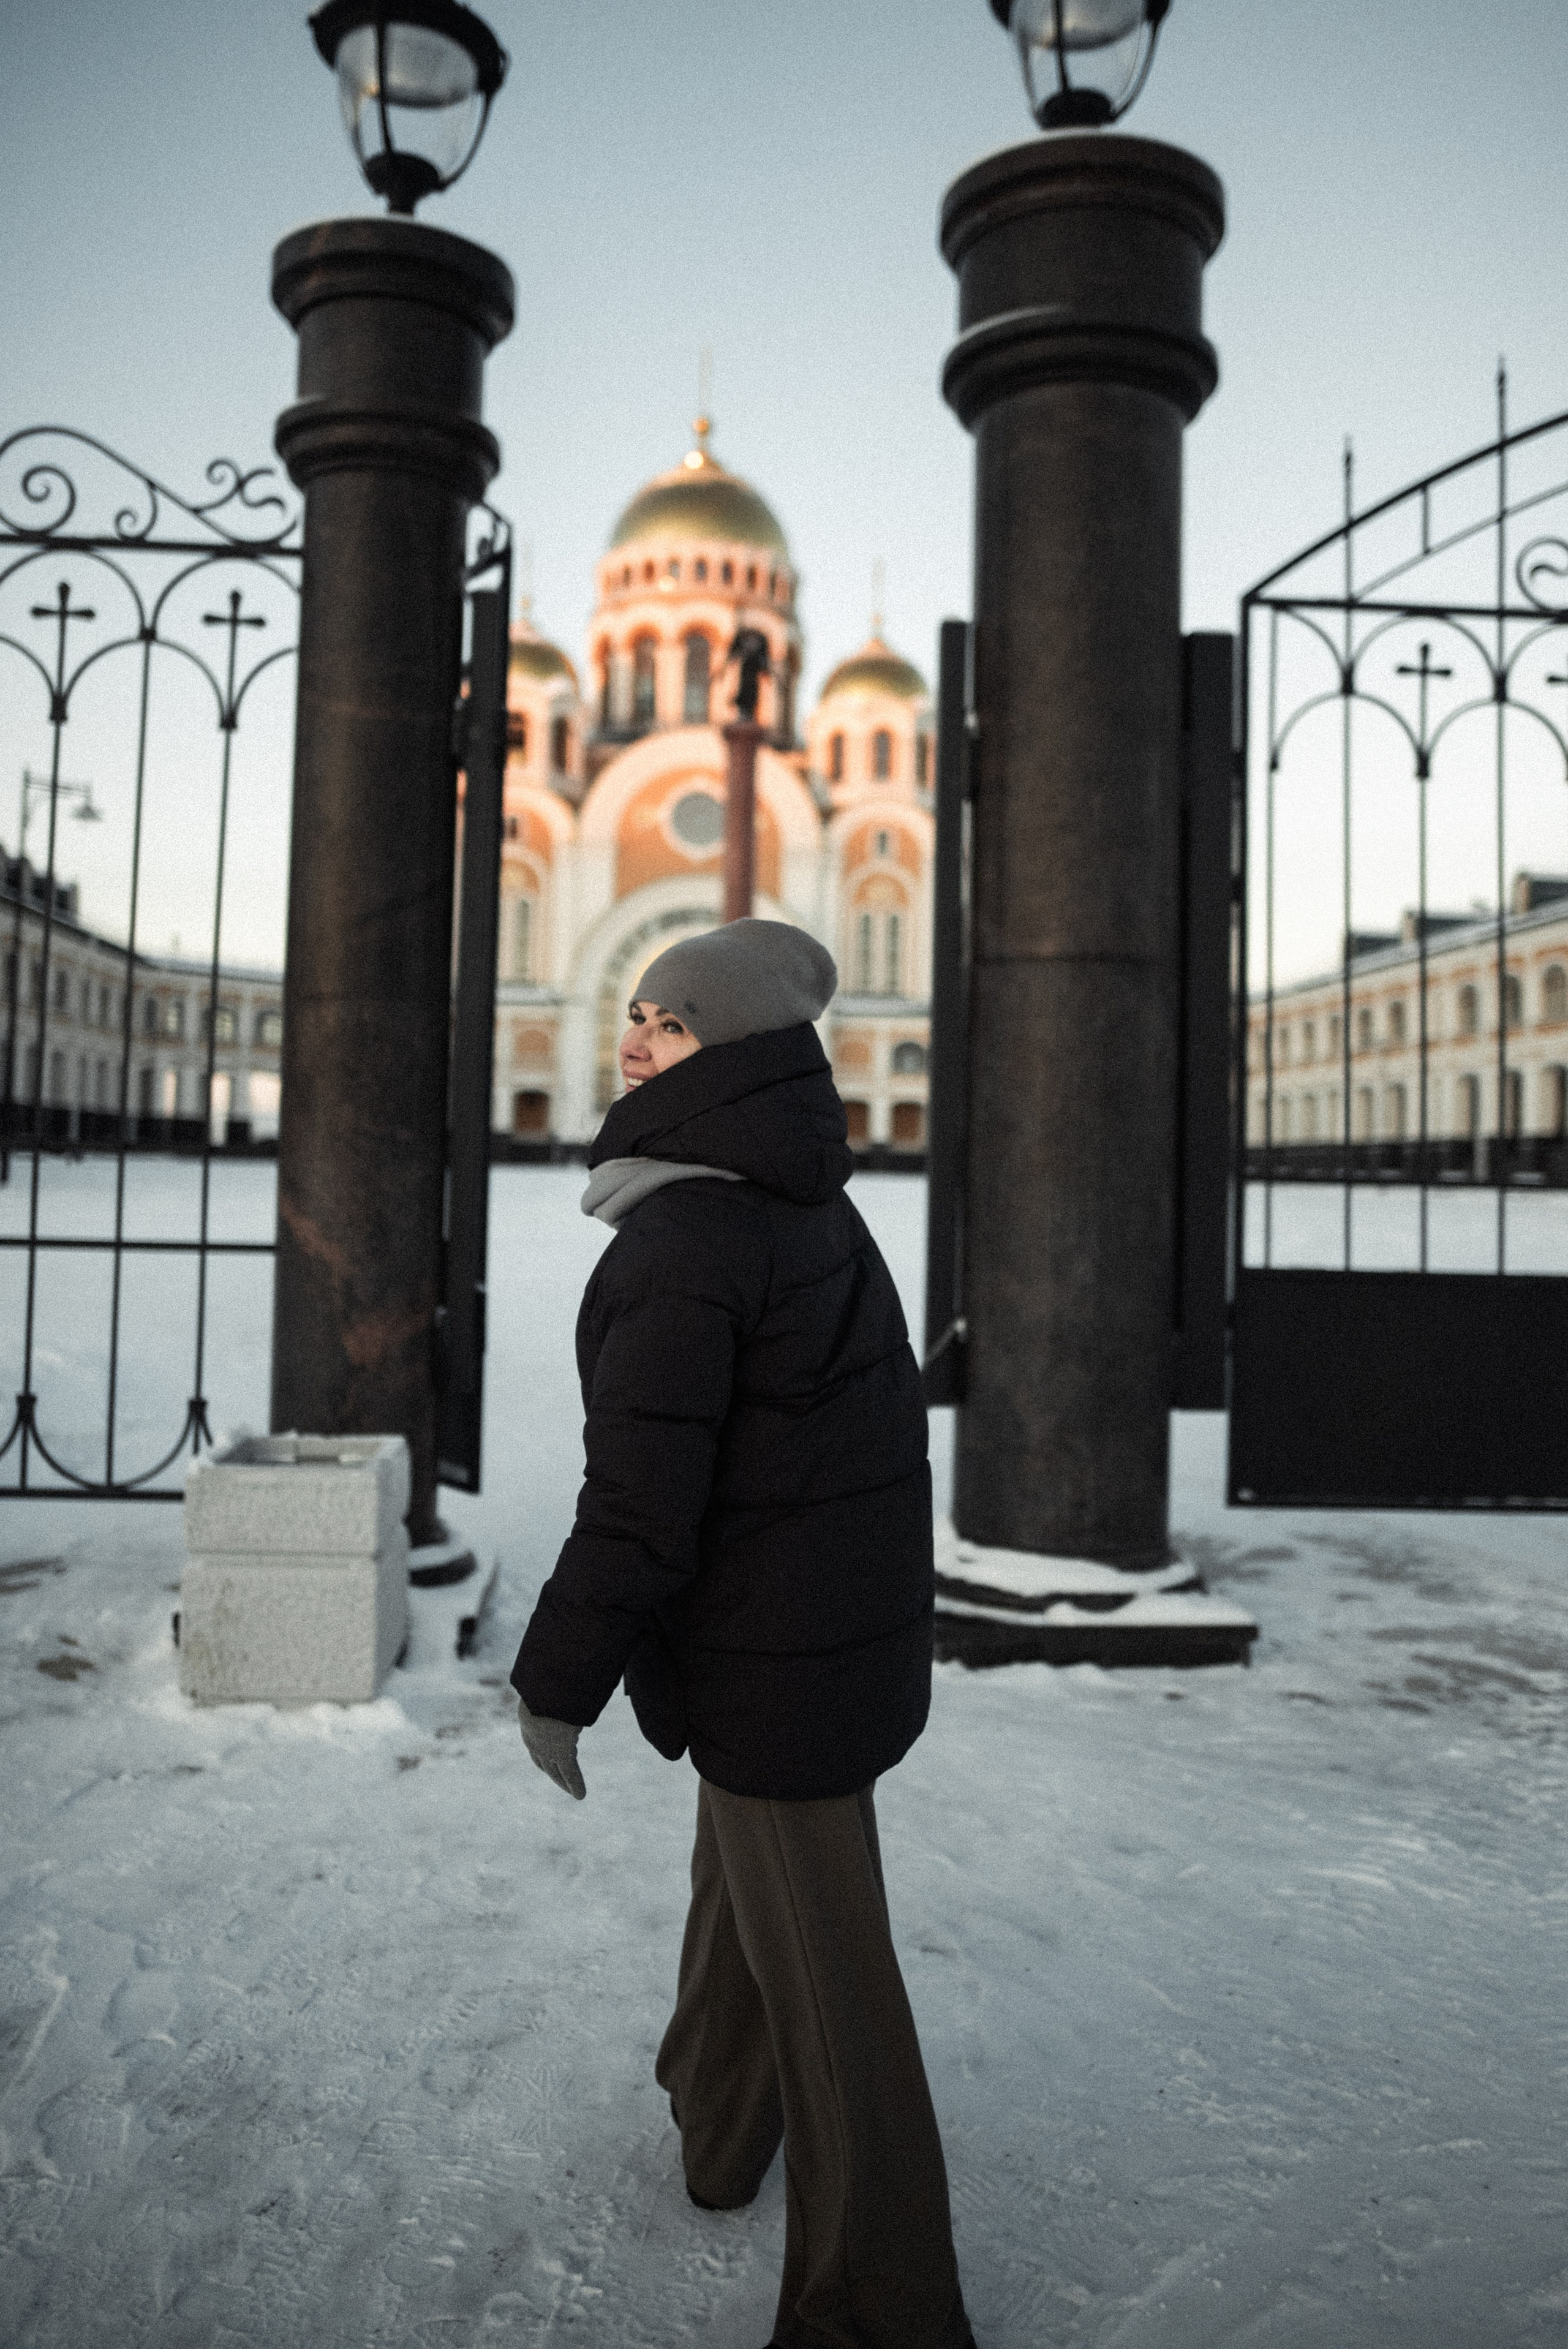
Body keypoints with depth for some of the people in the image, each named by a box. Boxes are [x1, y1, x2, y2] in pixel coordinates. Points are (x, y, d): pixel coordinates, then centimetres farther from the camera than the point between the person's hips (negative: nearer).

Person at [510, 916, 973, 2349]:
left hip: (774, 1659, -9)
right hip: (848, 1623, 9)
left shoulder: (686, 1240, -25)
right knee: (741, 1874, 28)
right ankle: (717, 2127, 52)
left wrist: (556, 1683, -14)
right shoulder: (813, 1213, 3)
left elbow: (641, 1503, -26)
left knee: (820, 1968, 5)